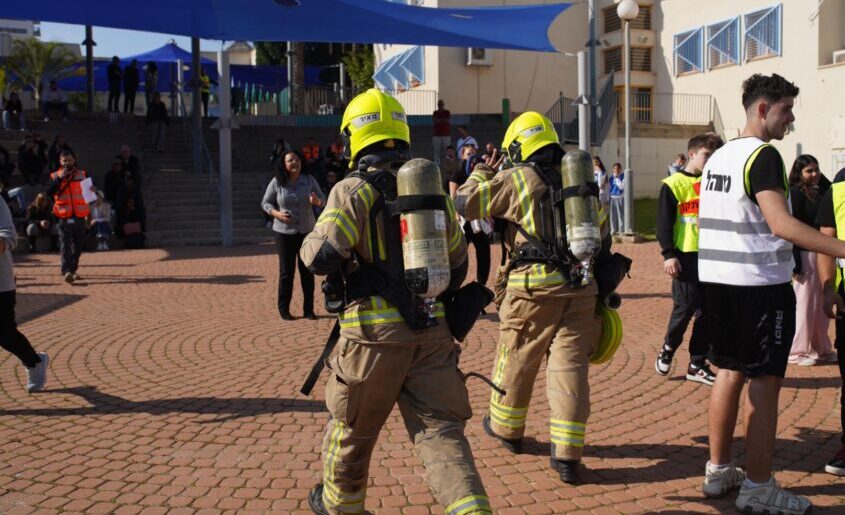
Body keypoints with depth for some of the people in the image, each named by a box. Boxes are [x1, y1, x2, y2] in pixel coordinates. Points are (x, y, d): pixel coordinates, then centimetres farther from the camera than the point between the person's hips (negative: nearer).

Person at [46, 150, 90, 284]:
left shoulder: (82, 175, 10)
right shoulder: (55, 176, 4)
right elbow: (49, 192, -10)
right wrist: (60, 178, -17)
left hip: (80, 216, 3)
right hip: (64, 217, -3)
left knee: (78, 245, 10)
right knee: (65, 245, -11)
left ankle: (73, 269, 23)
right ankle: (67, 271, -17)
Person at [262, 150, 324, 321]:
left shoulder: (309, 180, 0)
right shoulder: (276, 182, -6)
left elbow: (323, 199, 2)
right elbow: (265, 203, 2)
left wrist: (317, 201, -22)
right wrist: (277, 213, -16)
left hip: (307, 231, 2)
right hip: (284, 232, -2)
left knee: (308, 271, 6)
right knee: (286, 271, 0)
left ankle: (308, 309, 16)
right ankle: (284, 309, 13)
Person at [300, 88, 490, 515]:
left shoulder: (353, 191, -7)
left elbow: (321, 257, -17)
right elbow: (457, 263, 17)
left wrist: (311, 242, 6)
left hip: (376, 332, -3)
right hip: (433, 329, 4)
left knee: (352, 427, 19)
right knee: (440, 429, 5)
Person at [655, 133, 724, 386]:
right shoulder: (674, 183, -3)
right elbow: (664, 222, -7)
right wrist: (669, 254, -12)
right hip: (686, 255, -5)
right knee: (685, 307, -4)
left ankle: (697, 365, 15)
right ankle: (667, 350, 22)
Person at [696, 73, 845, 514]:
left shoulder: (719, 156, 13)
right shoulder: (763, 155, -13)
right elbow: (781, 225, -25)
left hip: (716, 280, 8)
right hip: (760, 284, -8)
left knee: (730, 373, 15)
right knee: (764, 383, -1)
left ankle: (718, 470, 22)